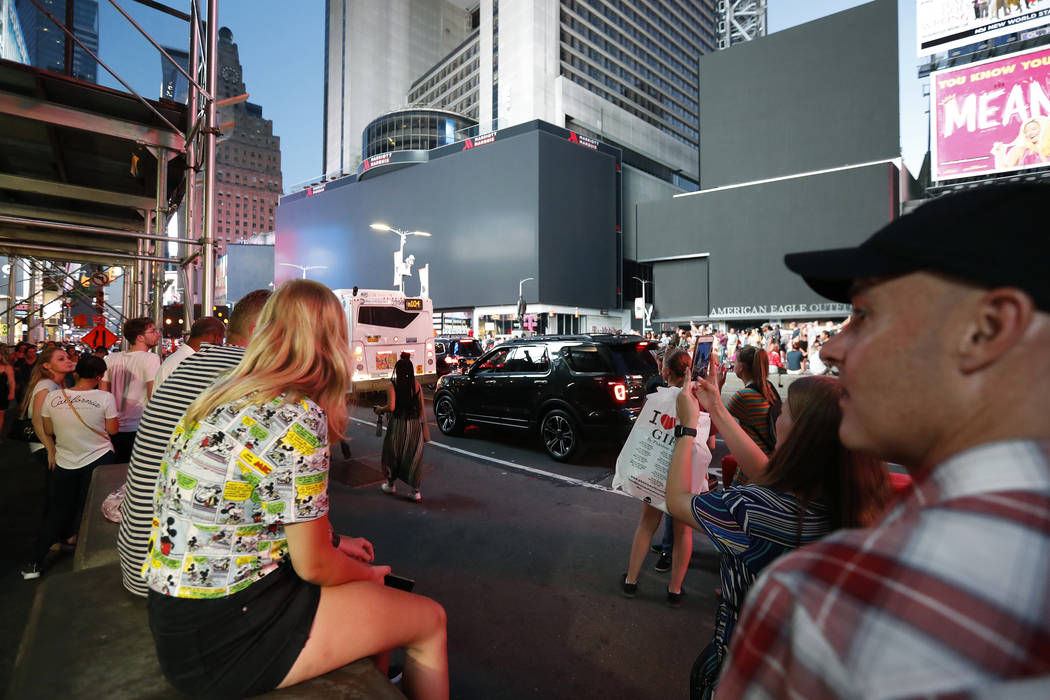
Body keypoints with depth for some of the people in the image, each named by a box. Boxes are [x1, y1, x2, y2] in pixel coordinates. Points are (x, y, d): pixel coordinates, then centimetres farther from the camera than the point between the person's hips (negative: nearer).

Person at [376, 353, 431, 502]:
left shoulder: (392, 386, -10)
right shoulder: (416, 385, 0)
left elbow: (391, 407, -19)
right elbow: (422, 408, 1)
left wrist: (380, 409, 1)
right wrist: (422, 424, 12)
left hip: (398, 424, -2)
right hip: (415, 424, 2)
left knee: (393, 453, 18)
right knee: (414, 456, 9)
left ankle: (390, 484, 35)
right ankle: (415, 491, 10)